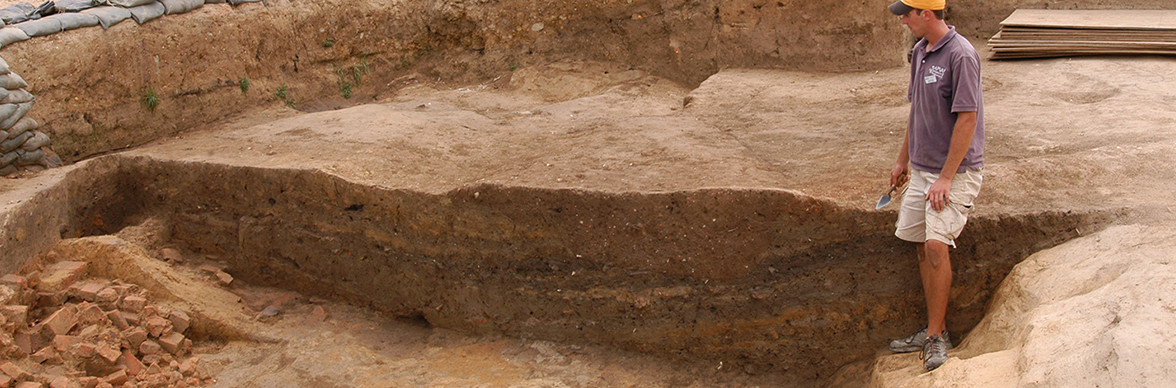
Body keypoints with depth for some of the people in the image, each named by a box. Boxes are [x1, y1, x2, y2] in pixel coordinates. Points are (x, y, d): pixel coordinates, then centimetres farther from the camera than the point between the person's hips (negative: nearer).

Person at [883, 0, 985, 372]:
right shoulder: (920, 51, 9)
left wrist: (946, 178, -21)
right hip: (922, 167, 9)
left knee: (936, 244, -16)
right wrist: (904, 159, 23)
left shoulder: (960, 55, -18)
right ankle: (934, 330, 19)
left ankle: (936, 336, -5)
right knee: (922, 246, 9)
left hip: (956, 170, -9)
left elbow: (967, 119, -21)